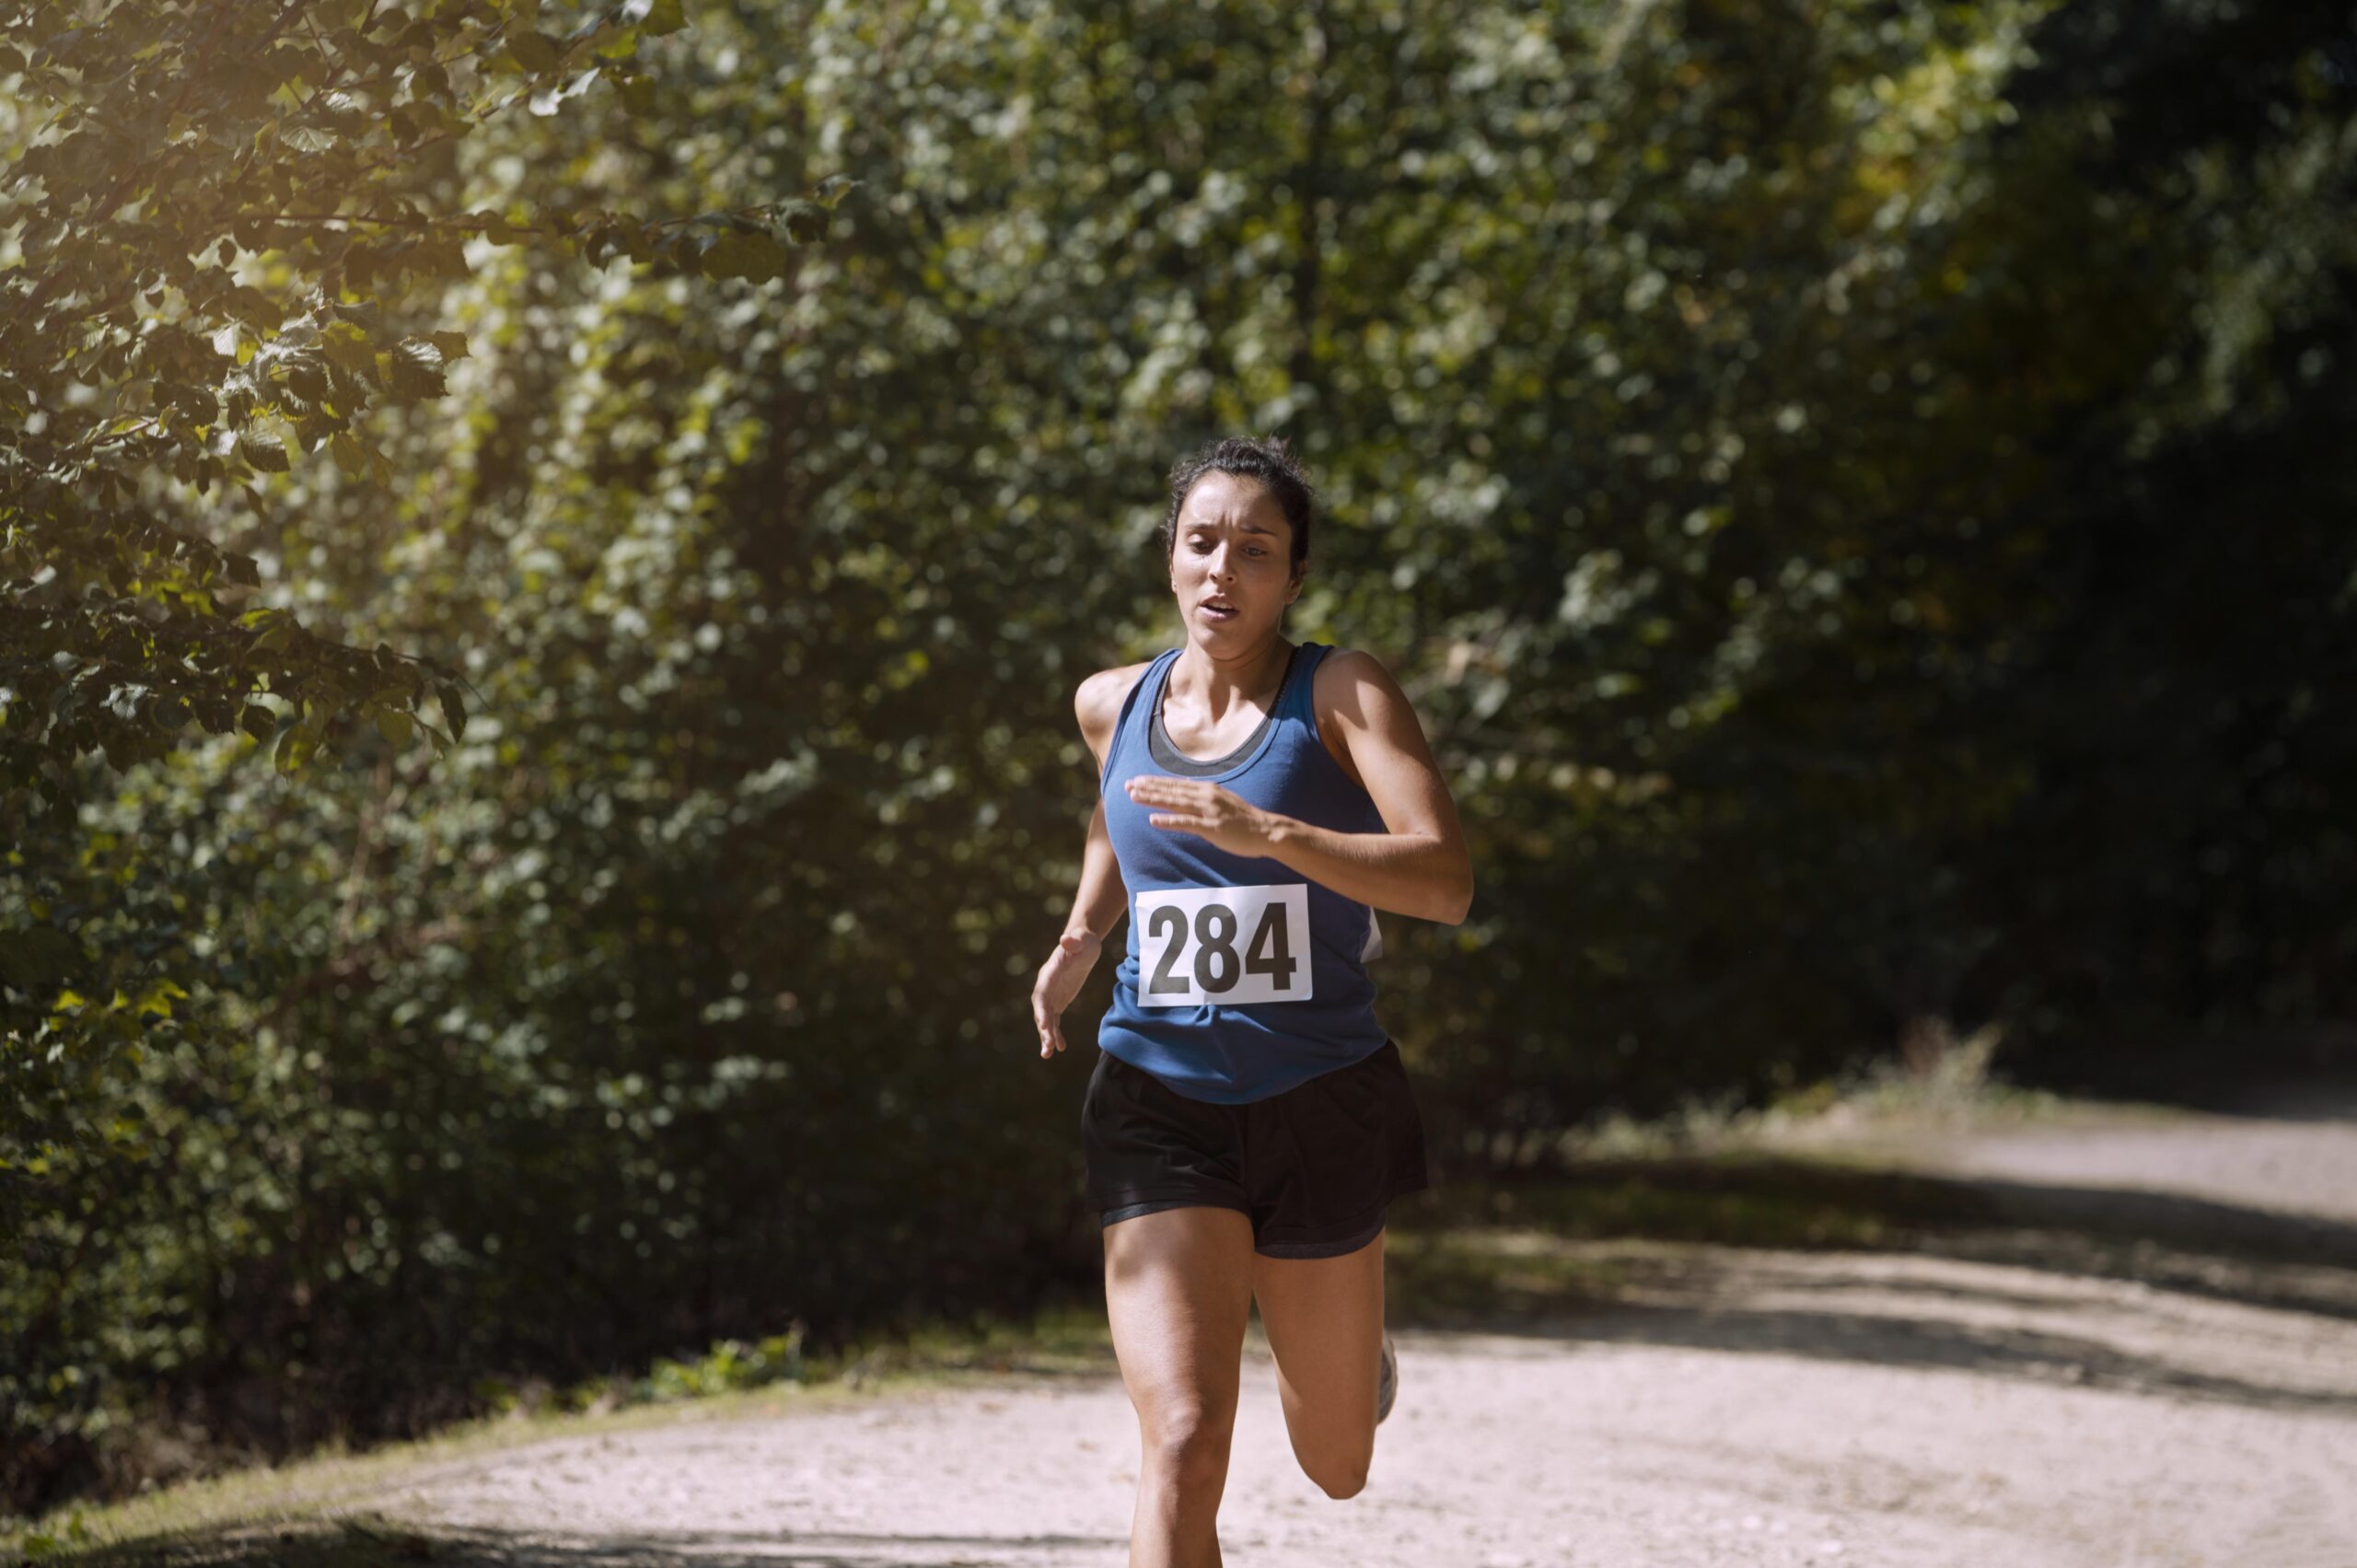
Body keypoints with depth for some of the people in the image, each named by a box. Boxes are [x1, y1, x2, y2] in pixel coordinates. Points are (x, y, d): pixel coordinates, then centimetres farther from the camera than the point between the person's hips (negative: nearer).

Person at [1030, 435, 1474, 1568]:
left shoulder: (1343, 696, -7)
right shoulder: (1111, 705, 6)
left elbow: (1445, 881, -21)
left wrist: (1267, 833, -34)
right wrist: (1079, 940, 13)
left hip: (1319, 1103, -1)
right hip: (1160, 1103, 1)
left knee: (1336, 1468, 18)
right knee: (1183, 1448, -19)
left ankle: (1352, 1345, 55)